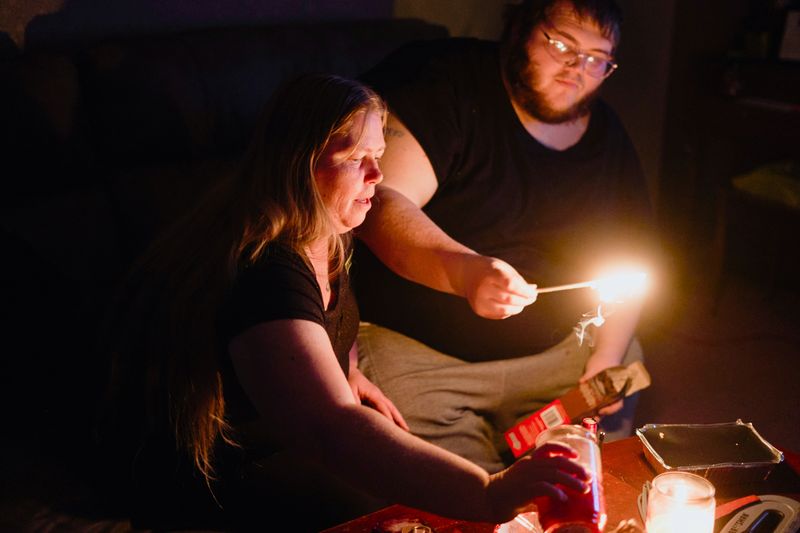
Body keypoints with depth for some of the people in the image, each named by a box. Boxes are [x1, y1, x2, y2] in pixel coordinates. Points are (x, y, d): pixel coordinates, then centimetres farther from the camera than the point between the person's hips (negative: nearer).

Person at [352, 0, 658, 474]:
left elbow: (628, 257, 14)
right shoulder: (448, 85, -12)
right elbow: (382, 202, -24)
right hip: (418, 352, -5)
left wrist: (607, 357, 0)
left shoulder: (608, 137, 9)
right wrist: (464, 271, -41)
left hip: (557, 347, 6)